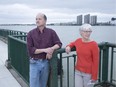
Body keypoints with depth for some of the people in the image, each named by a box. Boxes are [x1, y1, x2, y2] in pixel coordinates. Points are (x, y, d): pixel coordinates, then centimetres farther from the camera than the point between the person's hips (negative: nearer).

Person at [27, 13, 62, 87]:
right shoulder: (31, 33, -4)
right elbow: (30, 50, -10)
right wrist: (44, 50, -19)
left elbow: (59, 44, -4)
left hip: (46, 62, 2)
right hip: (35, 63, -1)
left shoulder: (51, 32, -1)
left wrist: (51, 49, -23)